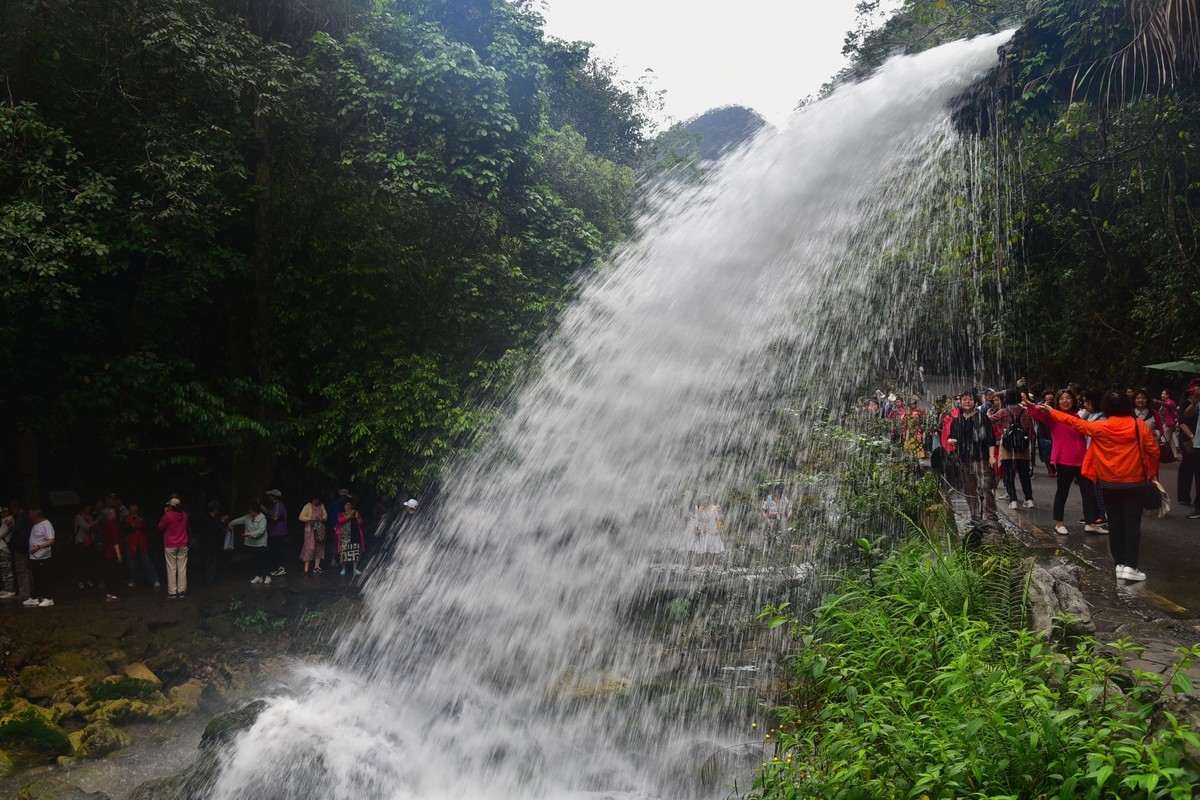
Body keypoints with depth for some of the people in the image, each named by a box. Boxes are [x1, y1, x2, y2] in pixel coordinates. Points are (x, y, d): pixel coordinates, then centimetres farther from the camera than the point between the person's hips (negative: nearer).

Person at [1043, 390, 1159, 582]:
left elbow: (1075, 422, 3)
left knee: (1115, 523, 11)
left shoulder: (1100, 427, -7)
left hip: (1110, 483, 1)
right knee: (1132, 523, 0)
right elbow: (1154, 450, -6)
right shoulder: (1139, 425, -7)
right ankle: (1130, 566, -7)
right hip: (1134, 481, -1)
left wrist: (1051, 411, 15)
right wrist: (1153, 473, 9)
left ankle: (1120, 564, 12)